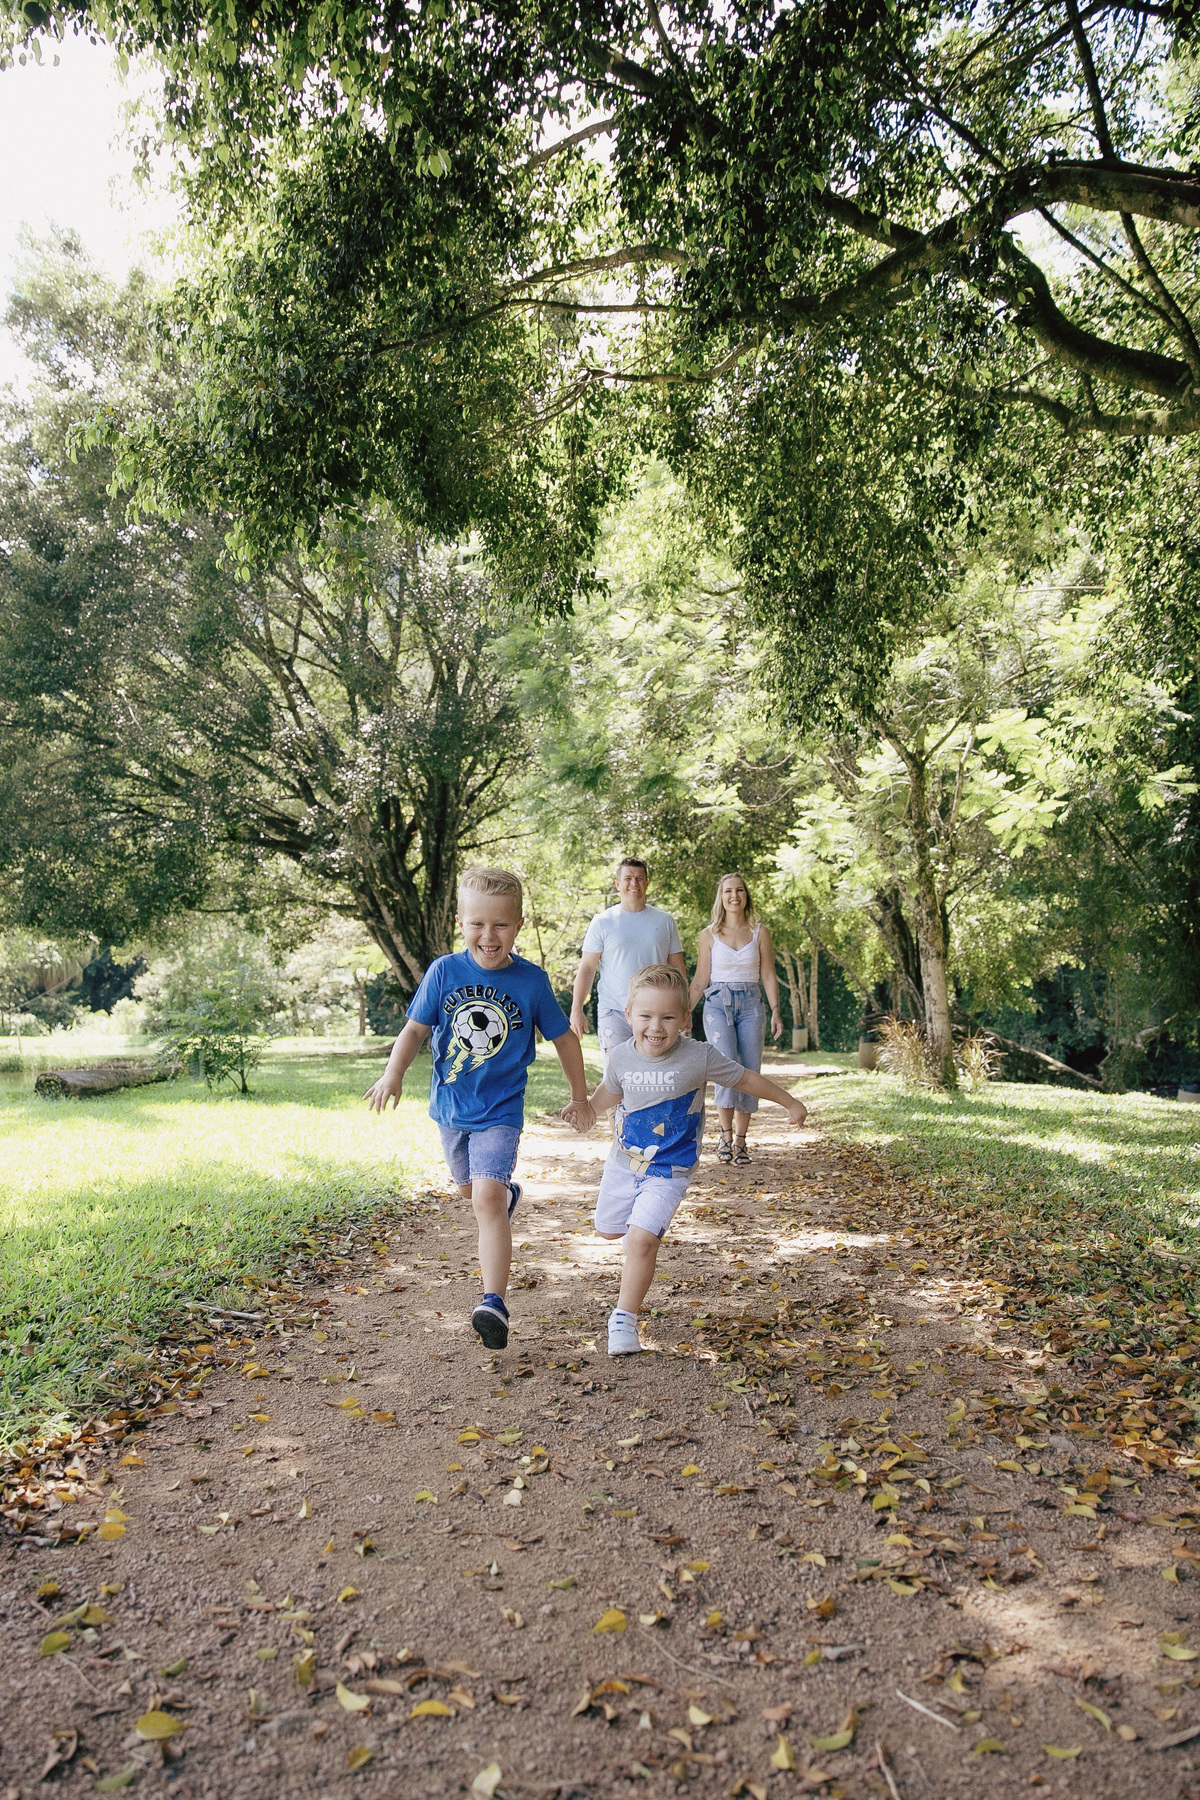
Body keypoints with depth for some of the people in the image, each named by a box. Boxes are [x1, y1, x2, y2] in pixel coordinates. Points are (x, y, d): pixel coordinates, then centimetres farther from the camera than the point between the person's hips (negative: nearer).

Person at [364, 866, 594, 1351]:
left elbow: (564, 1038, 0)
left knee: (486, 1199, -18)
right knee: (468, 1190, 24)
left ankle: (494, 1303, -14)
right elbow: (416, 1029, -4)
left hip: (499, 1111, -4)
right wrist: (393, 1074, -21)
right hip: (451, 1105, 4)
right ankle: (508, 1193, 58)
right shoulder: (444, 971, -11)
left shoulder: (531, 981, -13)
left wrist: (580, 1098, 8)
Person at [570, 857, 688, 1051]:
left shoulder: (665, 921, 8)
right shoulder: (602, 922, 1)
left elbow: (678, 968, 12)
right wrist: (576, 1010, -8)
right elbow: (587, 968, 0)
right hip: (615, 1012, -2)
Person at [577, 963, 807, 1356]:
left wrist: (790, 1104, 4)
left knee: (641, 1239, -19)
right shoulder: (620, 1058, -12)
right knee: (607, 1230, 21)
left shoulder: (698, 1057, -21)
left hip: (668, 1172, -4)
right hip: (623, 1162, 4)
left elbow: (745, 1079, -5)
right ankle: (645, 1218, 54)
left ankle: (624, 1319, -2)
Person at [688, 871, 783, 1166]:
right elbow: (700, 980, 7)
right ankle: (725, 1134, -5)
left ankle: (740, 1141, 9)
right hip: (718, 1003, -2)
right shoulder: (709, 934, 5)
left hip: (750, 1004, 2)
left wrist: (776, 1011, -3)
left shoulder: (759, 932, 7)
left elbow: (768, 975, 7)